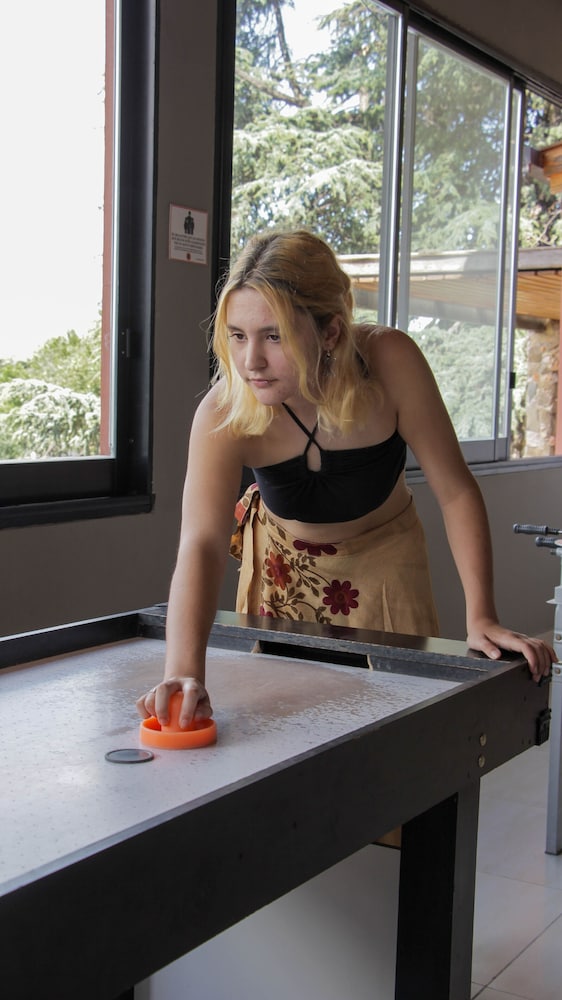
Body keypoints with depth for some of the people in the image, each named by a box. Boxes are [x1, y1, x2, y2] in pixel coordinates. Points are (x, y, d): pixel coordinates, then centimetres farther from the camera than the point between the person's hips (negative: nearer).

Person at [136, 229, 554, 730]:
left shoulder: (389, 361, -32)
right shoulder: (224, 414, -32)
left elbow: (455, 491, -24)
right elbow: (201, 544, -43)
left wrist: (481, 618, -31)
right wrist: (184, 672, -59)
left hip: (383, 561, 0)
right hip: (282, 563, 0)